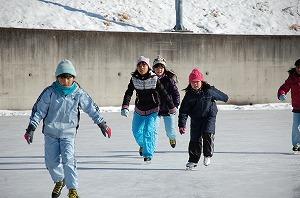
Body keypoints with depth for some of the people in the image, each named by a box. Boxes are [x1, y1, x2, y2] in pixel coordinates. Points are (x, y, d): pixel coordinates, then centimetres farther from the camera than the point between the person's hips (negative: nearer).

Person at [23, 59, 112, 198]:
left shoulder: (78, 94, -6)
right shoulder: (50, 92, -9)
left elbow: (92, 108, 4)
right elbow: (38, 110, -5)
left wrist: (102, 124, 6)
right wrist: (31, 129, -9)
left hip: (68, 133, -1)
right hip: (51, 132, 1)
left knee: (68, 160, -15)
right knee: (51, 161, 6)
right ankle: (59, 181, 33)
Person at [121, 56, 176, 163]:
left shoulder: (154, 79, -14)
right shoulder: (134, 79, -7)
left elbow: (163, 94, -8)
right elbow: (128, 94, -12)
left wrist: (172, 107, -2)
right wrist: (125, 107, -26)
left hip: (152, 110, -3)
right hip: (139, 110, 3)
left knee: (149, 132, -12)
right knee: (137, 132, 12)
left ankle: (148, 154, 1)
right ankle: (143, 145, 44)